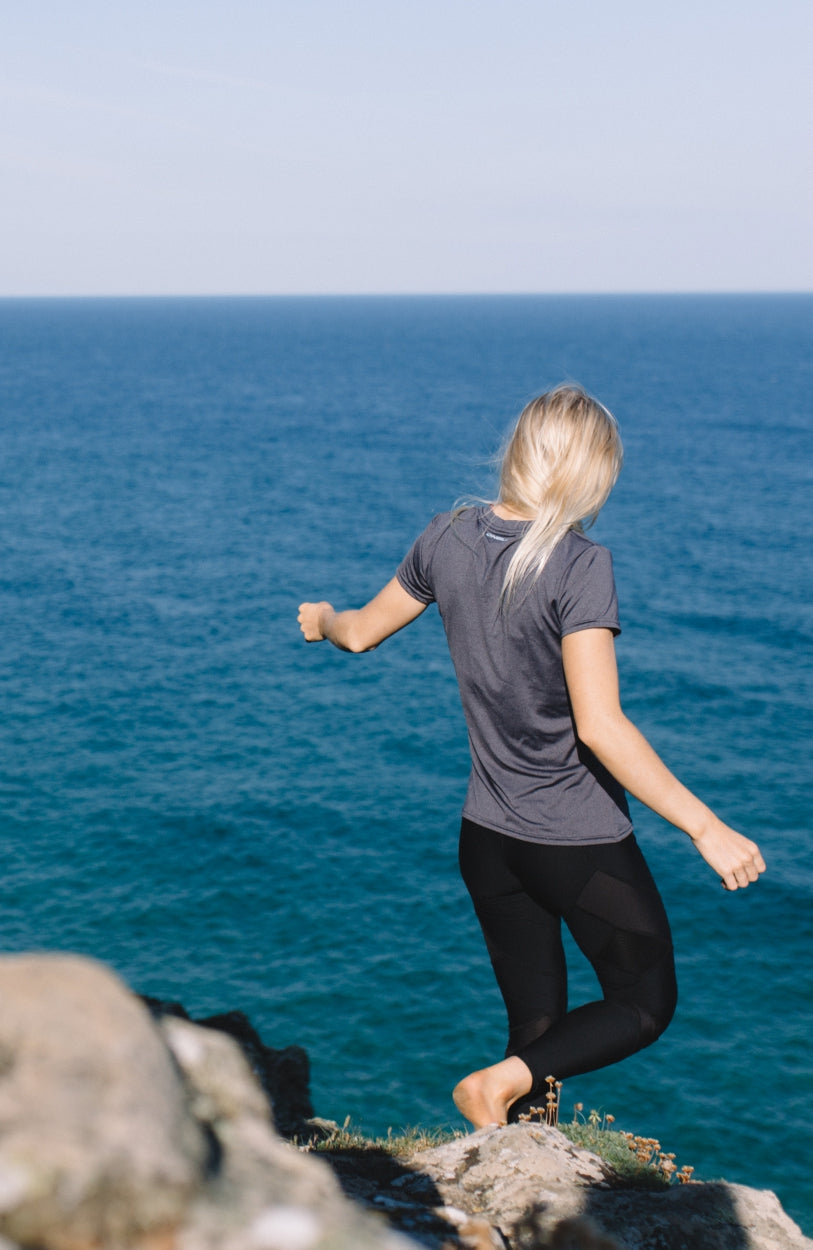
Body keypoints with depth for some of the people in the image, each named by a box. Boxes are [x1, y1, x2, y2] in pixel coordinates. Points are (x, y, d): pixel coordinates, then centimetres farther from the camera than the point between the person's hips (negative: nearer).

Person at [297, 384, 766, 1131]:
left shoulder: (449, 539, -1)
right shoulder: (580, 567, -20)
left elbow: (364, 631, 15)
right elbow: (598, 726, -27)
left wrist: (324, 619, 38)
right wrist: (705, 827, -25)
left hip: (488, 837, 6)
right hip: (583, 843, -6)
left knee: (537, 1027, 17)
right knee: (646, 1005, 15)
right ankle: (500, 1083, -4)